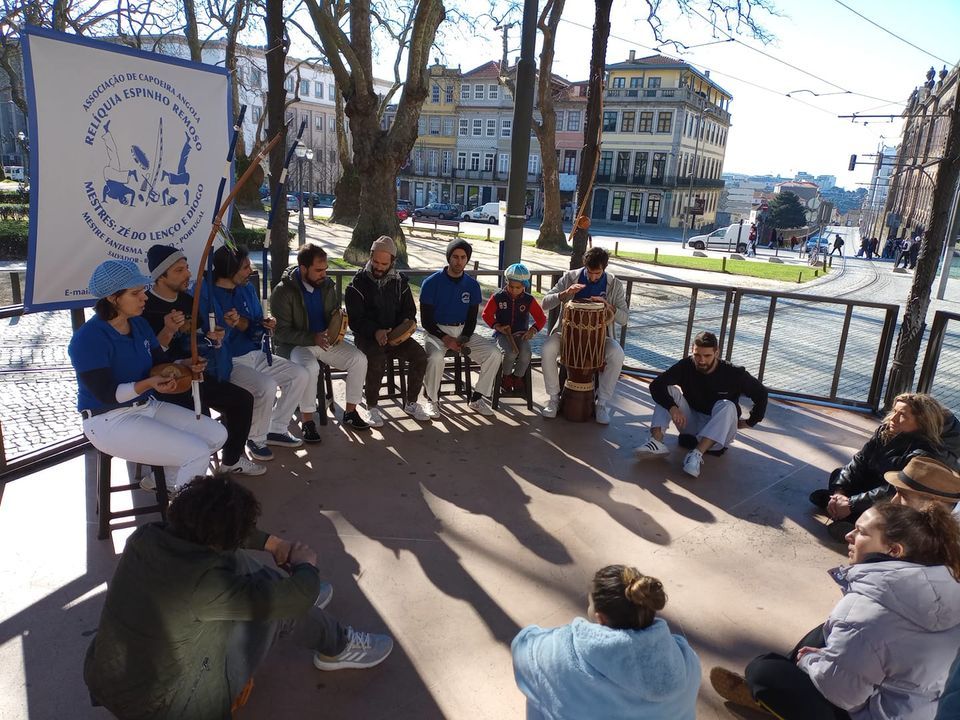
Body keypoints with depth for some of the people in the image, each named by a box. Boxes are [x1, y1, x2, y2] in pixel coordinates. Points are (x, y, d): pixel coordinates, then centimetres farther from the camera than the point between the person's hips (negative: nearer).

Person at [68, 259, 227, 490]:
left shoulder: (139, 324, 5)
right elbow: (106, 394, -22)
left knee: (217, 434, 1)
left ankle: (172, 482, 17)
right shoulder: (88, 338, -19)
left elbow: (162, 363, 9)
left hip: (149, 406, 8)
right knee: (197, 453, -20)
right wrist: (148, 384, -35)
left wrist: (186, 365, -12)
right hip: (110, 420, -8)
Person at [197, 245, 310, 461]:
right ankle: (256, 439, -5)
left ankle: (276, 429, 12)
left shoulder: (247, 289, 6)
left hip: (256, 354, 8)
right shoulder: (206, 294, -15)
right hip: (230, 362, -8)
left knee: (300, 375, -1)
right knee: (267, 386, -31)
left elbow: (254, 327, 11)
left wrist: (263, 324, -11)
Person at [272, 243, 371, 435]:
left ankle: (350, 411, -2)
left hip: (326, 340, 5)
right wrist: (313, 338, -28)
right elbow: (282, 332, -16)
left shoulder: (327, 285, 3)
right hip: (295, 345, -5)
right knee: (310, 367, -37)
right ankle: (307, 420, -19)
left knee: (359, 359, -16)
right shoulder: (283, 291, -14)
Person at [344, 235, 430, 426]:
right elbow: (355, 319, -9)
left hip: (395, 334, 4)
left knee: (419, 354, -19)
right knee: (377, 358, -34)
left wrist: (408, 321, -9)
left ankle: (411, 403, -2)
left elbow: (409, 310, 16)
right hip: (366, 336, -4)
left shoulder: (399, 281, 9)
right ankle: (372, 406, -15)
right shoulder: (359, 283, -4)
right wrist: (375, 331, -26)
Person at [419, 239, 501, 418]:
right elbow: (426, 320, -7)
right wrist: (445, 339, -20)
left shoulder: (472, 285, 4)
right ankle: (432, 400, -10)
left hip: (463, 331, 4)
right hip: (437, 331, -4)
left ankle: (477, 398, 0)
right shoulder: (431, 283, -7)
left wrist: (464, 339, -11)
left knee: (494, 354, -16)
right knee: (436, 357, -36)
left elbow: (472, 319, 7)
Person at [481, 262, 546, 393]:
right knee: (510, 353, -32)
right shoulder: (498, 297, -2)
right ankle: (506, 377, 0)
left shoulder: (529, 300, 1)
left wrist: (533, 330, -13)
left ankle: (518, 378, 2)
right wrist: (497, 326, -12)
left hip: (521, 334, 2)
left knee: (525, 355, -29)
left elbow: (541, 318, 5)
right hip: (503, 334, -1)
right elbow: (486, 314, 3)